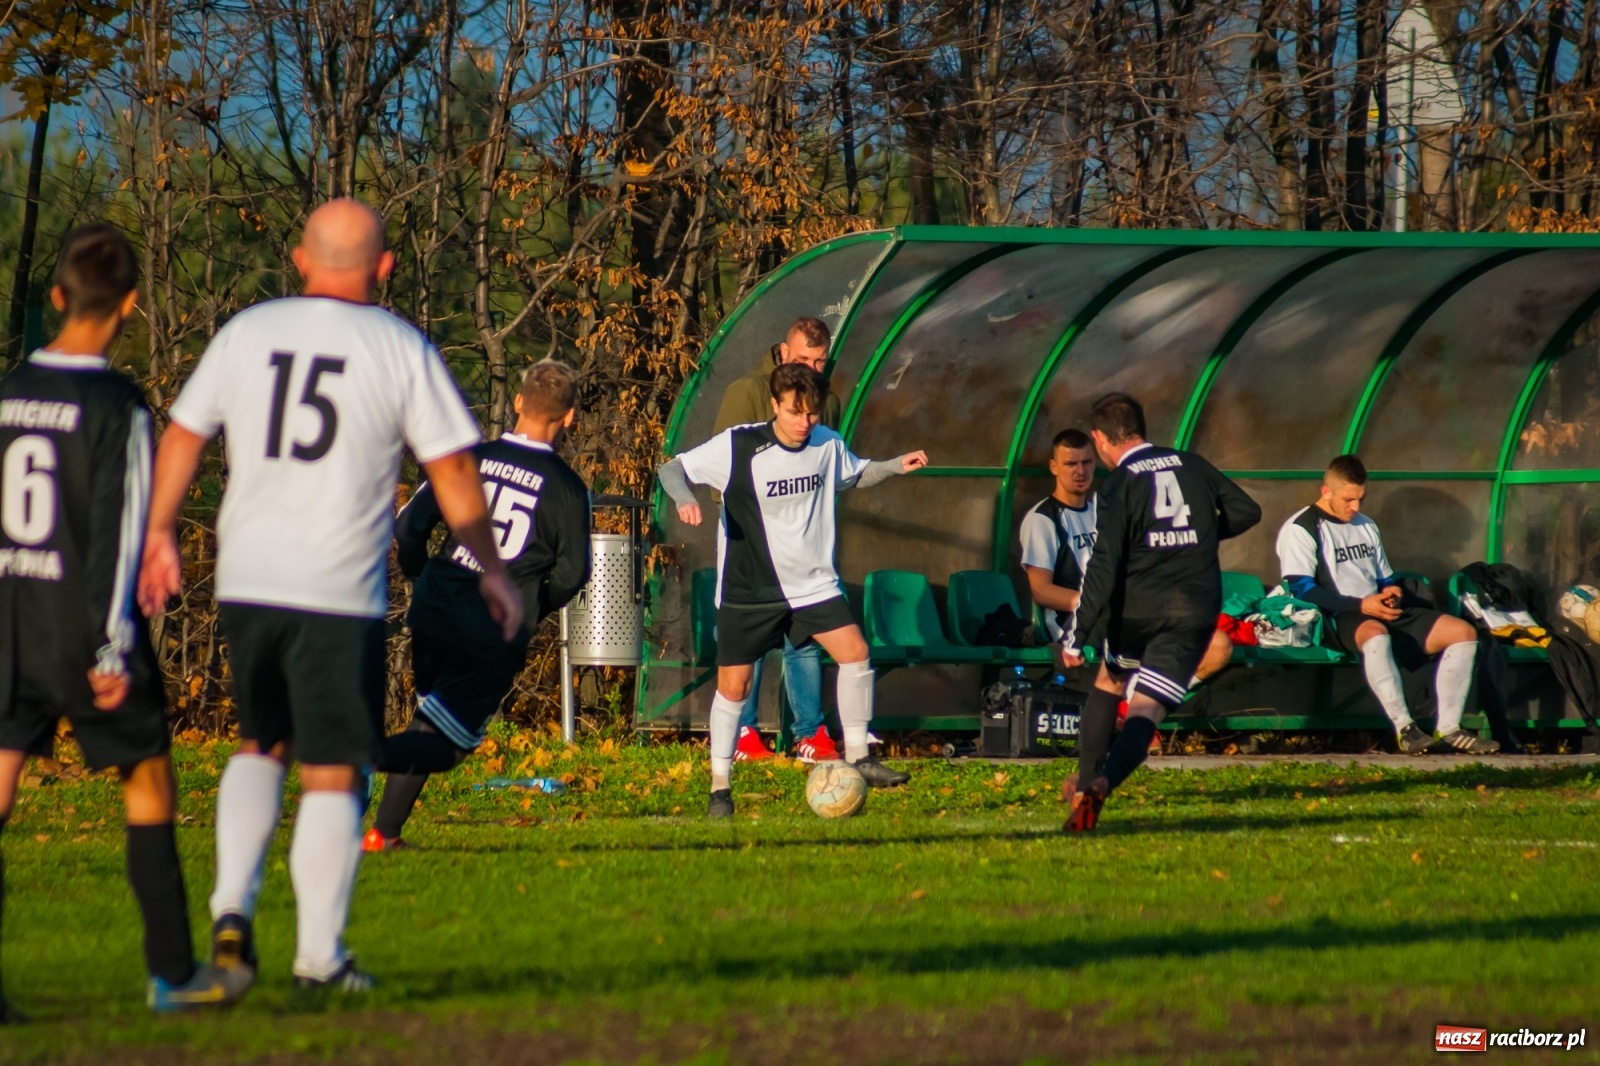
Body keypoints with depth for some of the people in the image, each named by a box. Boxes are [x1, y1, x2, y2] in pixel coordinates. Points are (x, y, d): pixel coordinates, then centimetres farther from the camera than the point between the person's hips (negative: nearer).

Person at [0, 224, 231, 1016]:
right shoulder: (117, 408, -12)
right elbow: (120, 531, -15)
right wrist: (115, 647, -14)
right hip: (84, 627, -4)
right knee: (148, 782, 10)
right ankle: (171, 972, 14)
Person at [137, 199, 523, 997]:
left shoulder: (245, 334, 6)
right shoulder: (401, 350, -2)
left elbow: (181, 437, 12)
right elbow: (454, 475, 1)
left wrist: (160, 537, 25)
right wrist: (492, 572, 12)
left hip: (246, 581, 3)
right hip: (339, 594, -3)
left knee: (261, 745, 22)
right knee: (332, 773, 3)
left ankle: (232, 907, 6)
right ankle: (319, 954, 2)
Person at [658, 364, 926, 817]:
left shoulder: (828, 445, -2)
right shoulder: (738, 446, -15)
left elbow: (855, 474, 19)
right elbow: (673, 468, -11)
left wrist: (895, 467, 1)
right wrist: (685, 498, -32)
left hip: (813, 583, 3)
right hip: (748, 590, -3)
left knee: (854, 650, -12)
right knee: (733, 685, -1)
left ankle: (858, 758, 1)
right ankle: (720, 787, 12)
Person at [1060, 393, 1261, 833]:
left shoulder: (1119, 483, -6)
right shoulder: (1192, 465, 8)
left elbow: (1104, 567, -13)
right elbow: (1246, 512, 17)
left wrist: (1076, 636, -11)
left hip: (1137, 610, -2)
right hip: (1195, 611, 2)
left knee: (1108, 684, 26)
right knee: (1145, 711, -6)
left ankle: (1086, 777, 24)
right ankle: (1102, 784, -28)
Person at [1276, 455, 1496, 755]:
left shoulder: (1366, 526, 26)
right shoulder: (1300, 530, -1)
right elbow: (1301, 591, -13)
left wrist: (1392, 592, 3)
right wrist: (1361, 606, -20)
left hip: (1383, 614, 8)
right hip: (1336, 619, -8)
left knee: (1462, 632, -9)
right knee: (1375, 633, -44)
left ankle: (1448, 729, -16)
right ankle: (1404, 730, -46)